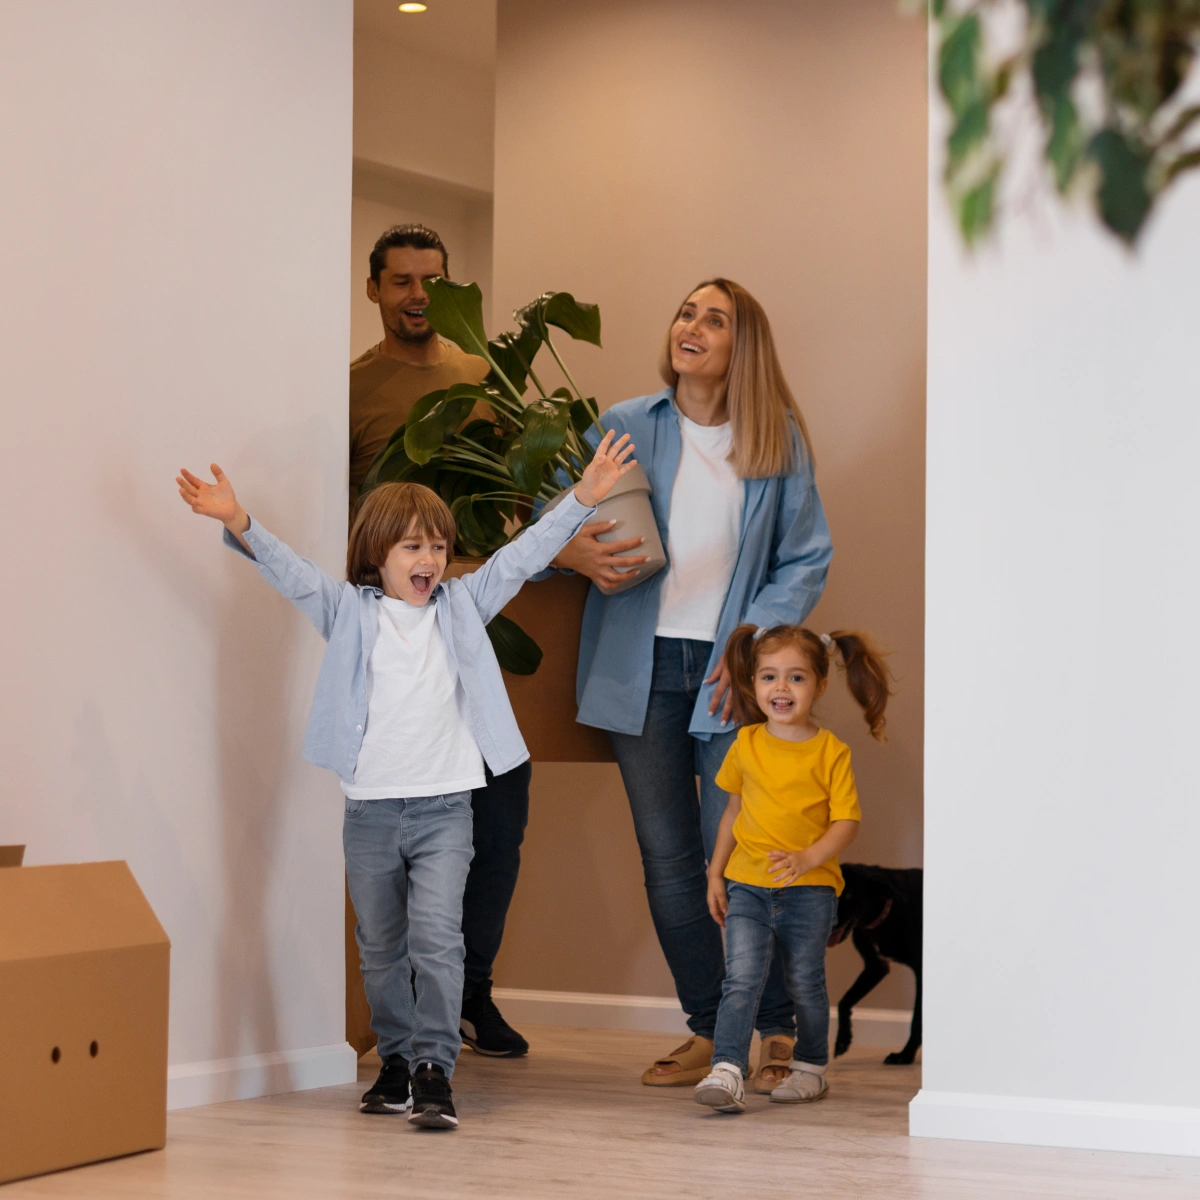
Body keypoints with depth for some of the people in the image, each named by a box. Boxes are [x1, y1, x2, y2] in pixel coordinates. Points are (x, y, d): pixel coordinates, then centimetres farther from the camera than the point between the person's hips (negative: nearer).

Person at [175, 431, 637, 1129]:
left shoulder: (462, 607, 8)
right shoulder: (350, 612, 4)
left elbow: (523, 556, 4)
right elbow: (289, 570, -8)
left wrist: (585, 498, -4)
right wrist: (239, 524, -25)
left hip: (445, 808, -1)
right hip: (370, 810, 1)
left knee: (436, 938, -13)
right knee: (382, 947, 11)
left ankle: (434, 1071, -11)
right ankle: (398, 1063, 26)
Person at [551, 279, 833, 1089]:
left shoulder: (780, 442, 3)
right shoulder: (622, 428, 5)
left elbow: (808, 560, 5)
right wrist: (575, 553, -14)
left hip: (733, 670, -2)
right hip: (641, 665, 2)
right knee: (667, 856, 6)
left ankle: (780, 1032, 7)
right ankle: (709, 1030, 17)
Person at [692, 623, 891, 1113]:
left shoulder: (830, 751, -5)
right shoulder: (746, 744, 5)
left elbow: (847, 820, -8)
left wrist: (809, 857, -23)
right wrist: (715, 873, 15)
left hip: (809, 890, -2)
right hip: (747, 885, 2)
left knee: (804, 983, 9)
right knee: (741, 979, -11)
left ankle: (810, 1068, 28)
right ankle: (727, 1073, -18)